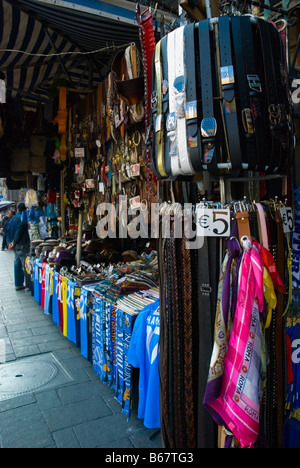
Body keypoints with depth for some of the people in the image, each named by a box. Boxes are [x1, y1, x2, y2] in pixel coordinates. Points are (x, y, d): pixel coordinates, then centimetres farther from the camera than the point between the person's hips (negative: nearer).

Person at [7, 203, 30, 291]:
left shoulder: (12, 219, 13)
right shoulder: (22, 218, -12)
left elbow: (8, 232, 13)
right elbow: (19, 232, -18)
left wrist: (10, 242, 7)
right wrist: (14, 243, -10)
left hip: (16, 246, 8)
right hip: (22, 245, -8)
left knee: (17, 264, 12)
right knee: (25, 264, -4)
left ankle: (18, 284, 18)